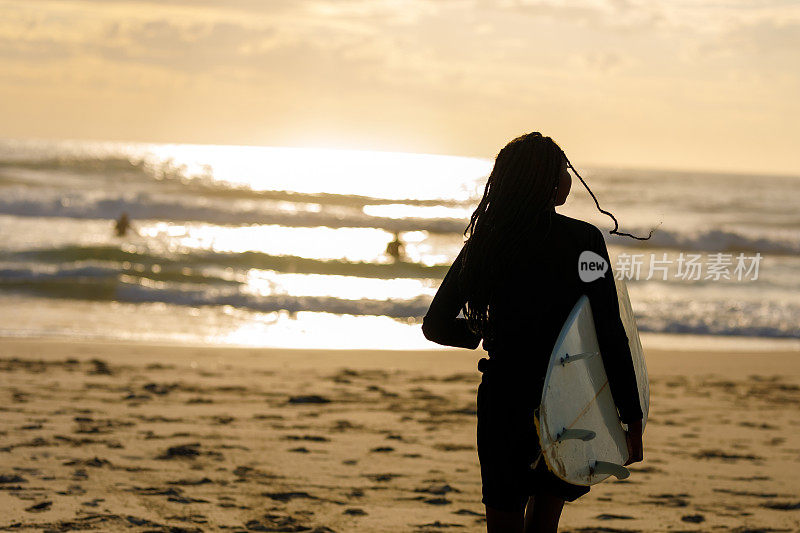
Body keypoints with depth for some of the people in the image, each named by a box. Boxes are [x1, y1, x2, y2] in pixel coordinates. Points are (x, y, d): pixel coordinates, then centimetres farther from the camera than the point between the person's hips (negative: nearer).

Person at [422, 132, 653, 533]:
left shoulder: (485, 242, 0)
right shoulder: (583, 240, -10)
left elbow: (436, 326, 5)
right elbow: (610, 334, -12)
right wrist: (632, 417, -8)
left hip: (502, 398, 2)